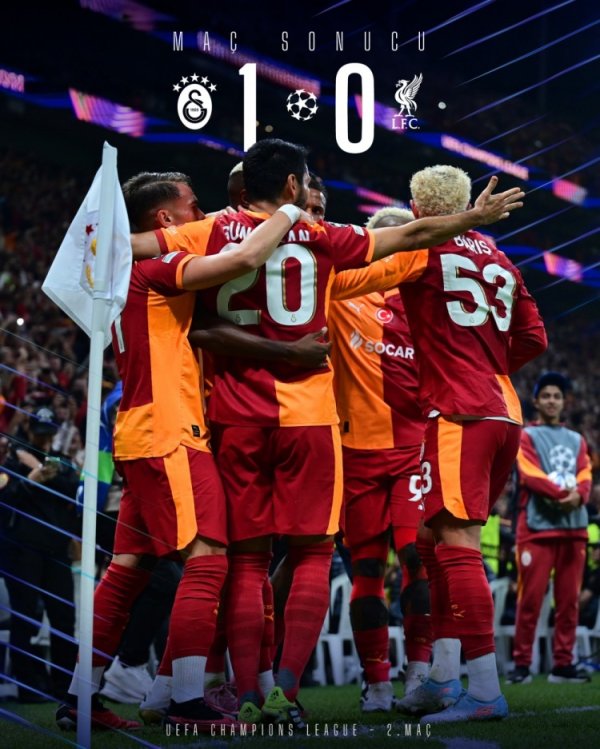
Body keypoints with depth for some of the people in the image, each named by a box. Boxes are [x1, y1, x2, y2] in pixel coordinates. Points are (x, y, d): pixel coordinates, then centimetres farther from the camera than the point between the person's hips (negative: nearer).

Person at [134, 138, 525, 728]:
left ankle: (247, 699, 0)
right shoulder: (318, 239, 2)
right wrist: (475, 216, 21)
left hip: (237, 418, 2)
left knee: (246, 560, 6)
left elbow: (129, 246, 0)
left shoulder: (213, 233, 4)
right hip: (307, 417, -2)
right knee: (311, 556, 4)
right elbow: (413, 235, 8)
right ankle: (285, 691, -7)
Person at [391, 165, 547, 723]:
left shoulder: (419, 250, -2)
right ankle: (442, 678, 15)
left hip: (458, 415, -7)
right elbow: (533, 338, 21)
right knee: (436, 541, 16)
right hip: (503, 412, 7)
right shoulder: (500, 261, 17)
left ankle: (484, 688, -15)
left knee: (458, 544, -10)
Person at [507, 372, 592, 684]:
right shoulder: (527, 436, 7)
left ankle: (563, 664, 6)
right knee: (530, 598, -8)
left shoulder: (576, 440, 22)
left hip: (574, 528, 5)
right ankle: (521, 664, -5)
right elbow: (531, 476, -8)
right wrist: (561, 493, -22)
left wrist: (578, 495, -14)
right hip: (537, 527, -5)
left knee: (569, 599, 2)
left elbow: (585, 476, 8)